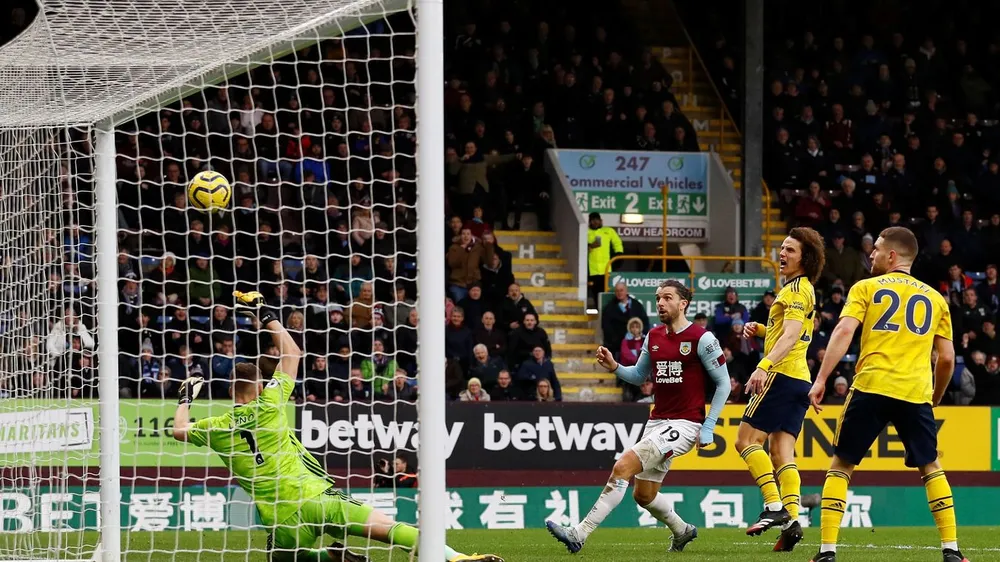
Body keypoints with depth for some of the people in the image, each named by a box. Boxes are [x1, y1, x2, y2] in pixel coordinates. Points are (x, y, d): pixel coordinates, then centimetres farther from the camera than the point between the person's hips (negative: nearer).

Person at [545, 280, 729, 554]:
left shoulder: (702, 338, -9)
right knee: (644, 495, 13)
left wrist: (708, 427, -8)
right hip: (657, 421, 8)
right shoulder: (653, 336, 10)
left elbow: (723, 383, -4)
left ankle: (579, 534, -24)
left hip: (685, 425, -8)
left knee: (623, 466, -22)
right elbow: (639, 375, 21)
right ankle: (682, 531, 43)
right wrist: (614, 367, 0)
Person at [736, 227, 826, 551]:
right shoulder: (802, 289, 22)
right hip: (800, 379, 10)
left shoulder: (797, 288, -9)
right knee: (781, 453, 3)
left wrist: (764, 366, -33)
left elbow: (791, 336, -21)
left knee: (746, 440, -7)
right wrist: (759, 330, 14)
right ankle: (791, 518, -10)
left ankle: (775, 507, -16)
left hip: (782, 375, -10)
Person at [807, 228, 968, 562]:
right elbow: (947, 357, 14)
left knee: (841, 465, 7)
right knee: (930, 467, 17)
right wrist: (936, 397, 29)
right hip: (916, 393, 2)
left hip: (871, 387, -2)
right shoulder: (934, 298, 17)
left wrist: (821, 380, -10)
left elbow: (844, 331, -7)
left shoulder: (866, 289, 8)